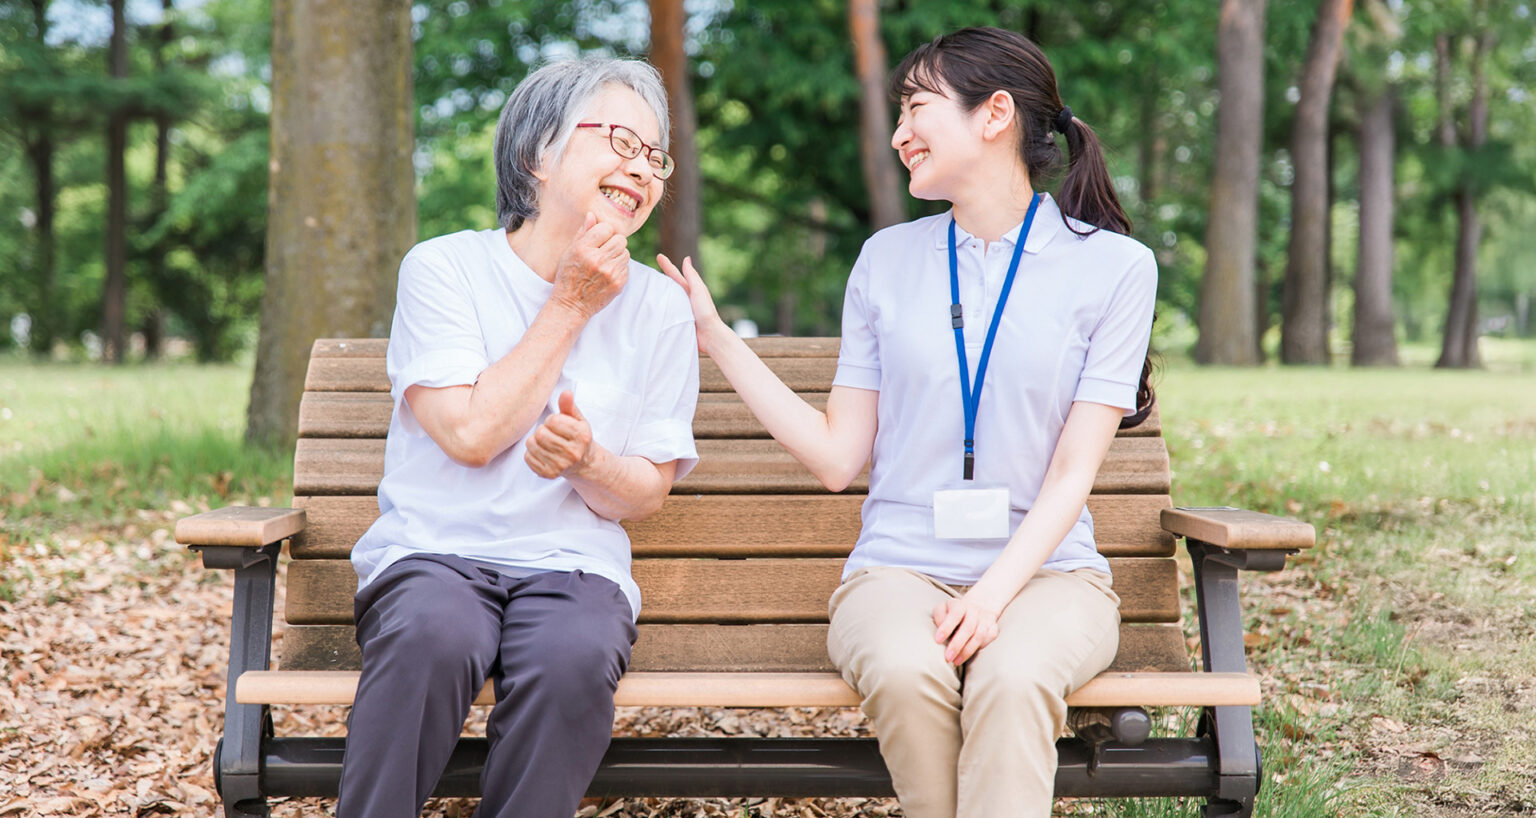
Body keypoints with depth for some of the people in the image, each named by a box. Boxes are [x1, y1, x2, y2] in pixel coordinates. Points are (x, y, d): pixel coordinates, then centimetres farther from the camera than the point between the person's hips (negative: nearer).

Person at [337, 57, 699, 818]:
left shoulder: (659, 309, 7)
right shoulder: (442, 267, 1)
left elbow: (644, 495, 8)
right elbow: (471, 433, -10)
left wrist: (587, 460, -16)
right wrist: (569, 307, -6)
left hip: (573, 565, 2)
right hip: (432, 550, -1)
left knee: (574, 657, -33)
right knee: (434, 637, -36)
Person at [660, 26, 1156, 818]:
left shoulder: (1113, 266, 3)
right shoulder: (888, 259, 10)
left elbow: (1072, 472, -4)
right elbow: (838, 457, 8)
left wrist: (995, 594, -19)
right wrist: (717, 338, 5)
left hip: (1044, 569, -1)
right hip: (899, 569, 2)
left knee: (1013, 677, -36)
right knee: (905, 672, -33)